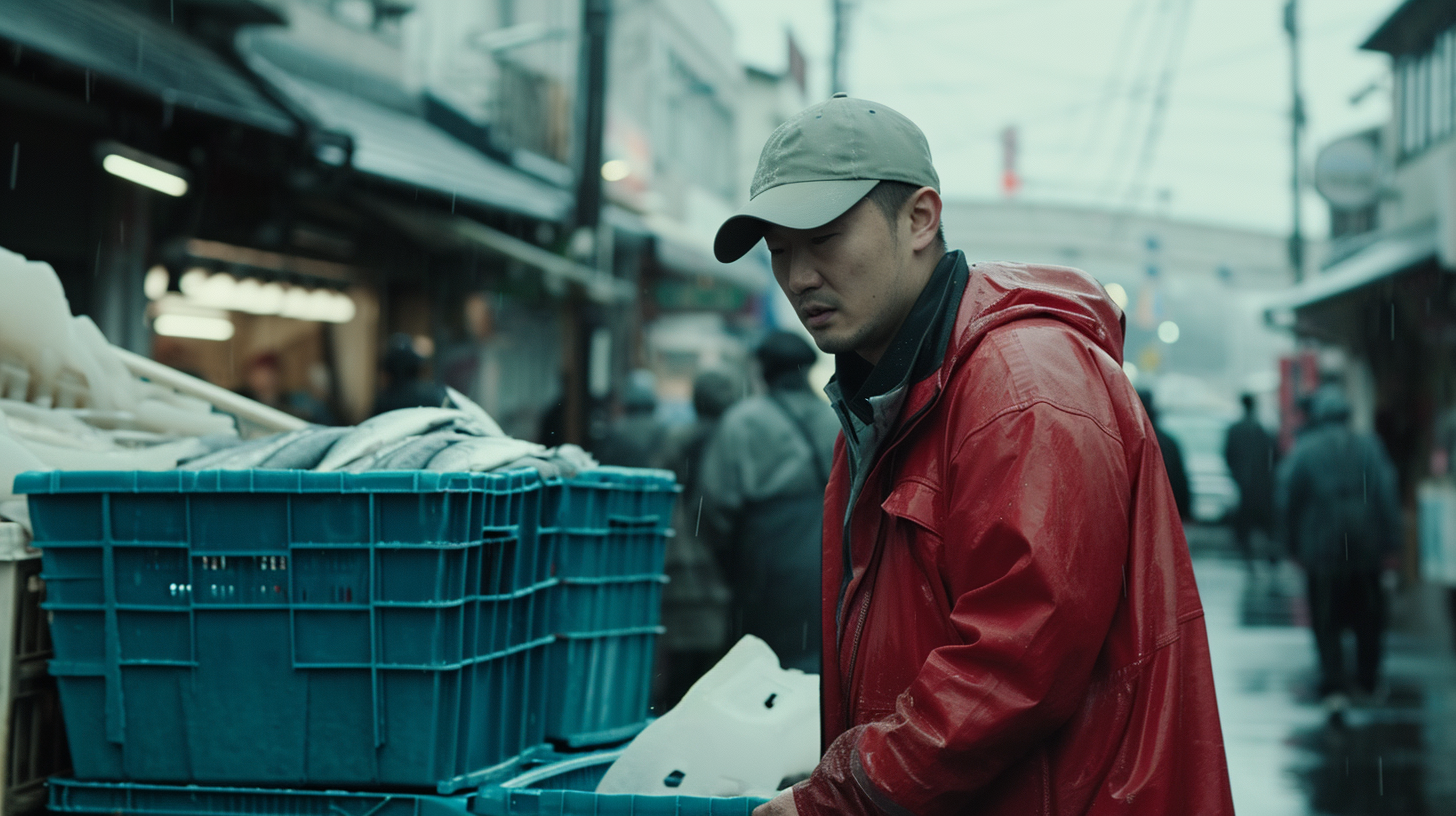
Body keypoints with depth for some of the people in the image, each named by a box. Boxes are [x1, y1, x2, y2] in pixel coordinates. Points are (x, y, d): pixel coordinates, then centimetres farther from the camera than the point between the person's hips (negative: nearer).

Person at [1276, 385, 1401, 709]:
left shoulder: (1301, 452, -6)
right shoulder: (1369, 446, -2)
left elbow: (1288, 503, -2)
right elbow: (1387, 496, -4)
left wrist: (1294, 547, 7)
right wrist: (1390, 545, -1)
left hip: (1321, 549, -2)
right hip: (1367, 548, 2)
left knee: (1326, 621, 4)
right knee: (1368, 616, 18)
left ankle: (1334, 686, -8)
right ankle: (1368, 680, 27)